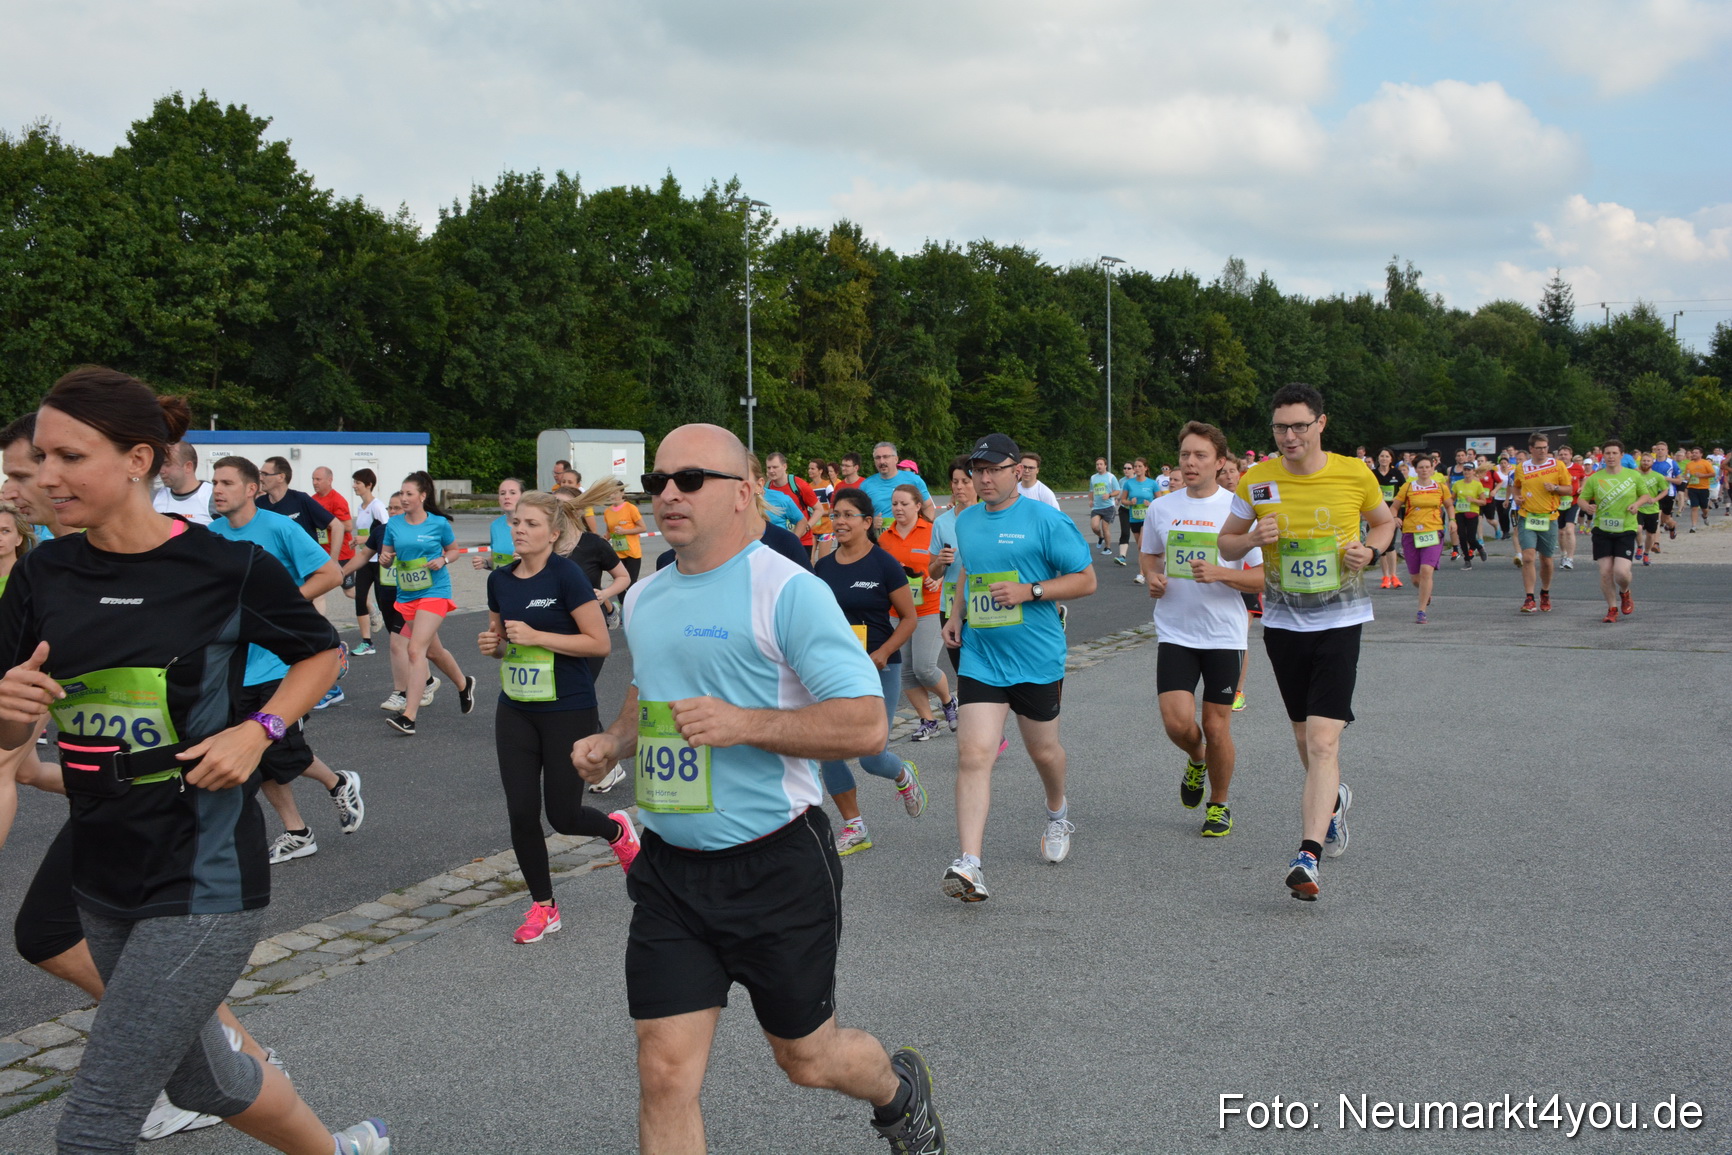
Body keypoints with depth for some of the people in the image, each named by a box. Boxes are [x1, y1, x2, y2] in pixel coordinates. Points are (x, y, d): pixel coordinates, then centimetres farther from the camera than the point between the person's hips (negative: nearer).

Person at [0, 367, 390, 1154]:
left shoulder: (227, 567, -14)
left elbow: (321, 652, 3)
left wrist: (258, 732, -13)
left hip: (204, 876, -6)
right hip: (103, 875, 6)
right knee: (200, 1079, 23)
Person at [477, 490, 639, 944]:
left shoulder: (566, 575, -14)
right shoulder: (500, 579, 5)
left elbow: (600, 643, -16)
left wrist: (537, 636, -21)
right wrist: (491, 643, -4)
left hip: (569, 711, -5)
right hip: (515, 711, 5)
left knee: (562, 815, 2)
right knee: (521, 813, 1)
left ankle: (617, 828, 36)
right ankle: (543, 906, 19)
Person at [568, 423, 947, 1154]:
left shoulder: (788, 591, -13)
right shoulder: (644, 599, 8)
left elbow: (866, 725, -18)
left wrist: (746, 724, -27)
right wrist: (611, 742, 7)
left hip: (776, 867, -5)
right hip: (670, 871, 5)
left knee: (807, 1059, 14)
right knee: (665, 1075, -1)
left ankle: (900, 1092, 48)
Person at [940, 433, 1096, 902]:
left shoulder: (1046, 520, -9)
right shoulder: (966, 521, 9)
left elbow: (1086, 580, -7)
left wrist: (1030, 591, -20)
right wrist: (957, 615, 13)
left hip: (1037, 658, -3)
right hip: (979, 657, 3)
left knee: (1042, 749, 16)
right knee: (973, 754, -12)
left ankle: (1058, 811, 49)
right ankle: (969, 864, -17)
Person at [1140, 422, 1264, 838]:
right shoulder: (1161, 508, 3)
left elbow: (1264, 577, -5)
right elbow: (1148, 556, 20)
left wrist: (1220, 574, -21)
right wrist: (1153, 578, -3)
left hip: (1224, 635, -2)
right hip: (1175, 632, 2)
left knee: (1216, 726, 4)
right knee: (1177, 721, -11)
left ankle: (1219, 805, 27)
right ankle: (1196, 760, 25)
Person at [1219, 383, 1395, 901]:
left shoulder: (1354, 475, -5)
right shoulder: (1256, 480, -3)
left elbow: (1384, 522, 14)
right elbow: (1227, 543, 8)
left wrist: (1370, 551, -8)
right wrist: (1252, 538, -14)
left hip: (1340, 621, -3)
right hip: (1283, 622, 3)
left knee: (1322, 740, -15)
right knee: (1305, 736, 17)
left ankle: (1307, 857, -18)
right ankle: (1333, 799, 49)